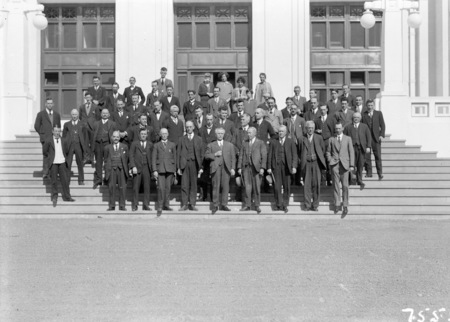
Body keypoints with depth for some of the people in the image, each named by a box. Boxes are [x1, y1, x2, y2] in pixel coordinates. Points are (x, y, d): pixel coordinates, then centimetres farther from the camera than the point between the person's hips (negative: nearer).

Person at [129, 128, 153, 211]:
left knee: (147, 187, -1)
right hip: (137, 168, -1)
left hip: (146, 168, 1)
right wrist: (133, 167, -10)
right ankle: (134, 205, 6)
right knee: (136, 187, 0)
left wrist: (152, 168, 1)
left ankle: (146, 205, 4)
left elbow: (151, 157, 10)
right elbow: (131, 156, 1)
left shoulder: (150, 144, 13)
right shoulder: (134, 144, 7)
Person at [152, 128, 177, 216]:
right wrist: (154, 170, -5)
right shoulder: (156, 145, 9)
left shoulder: (172, 145, 11)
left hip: (170, 168, 1)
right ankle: (160, 207, -6)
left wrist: (174, 169, 6)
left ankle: (166, 205, 14)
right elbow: (153, 158, 5)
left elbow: (174, 157, 11)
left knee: (168, 187, 3)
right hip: (160, 169, -1)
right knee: (161, 188, -10)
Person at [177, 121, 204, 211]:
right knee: (184, 185, -3)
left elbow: (201, 153, 7)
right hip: (184, 164, 0)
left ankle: (192, 204, 7)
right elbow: (178, 153, 7)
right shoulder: (181, 139, 10)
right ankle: (184, 204, 2)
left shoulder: (198, 139, 10)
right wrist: (178, 167, -1)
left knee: (193, 185, 2)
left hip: (194, 164, 0)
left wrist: (201, 167, -1)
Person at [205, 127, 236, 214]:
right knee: (216, 186, -4)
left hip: (226, 167, 1)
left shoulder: (230, 145, 17)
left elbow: (233, 157, 12)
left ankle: (224, 205, 4)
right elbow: (206, 155, 7)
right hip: (215, 167, -1)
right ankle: (215, 205, 0)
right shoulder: (211, 145, 15)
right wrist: (215, 154, -9)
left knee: (225, 186, -3)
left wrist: (232, 168, 1)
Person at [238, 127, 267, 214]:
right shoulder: (245, 144, 15)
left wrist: (262, 168, -11)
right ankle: (247, 205, 7)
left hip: (256, 167, -3)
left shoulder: (261, 143, 4)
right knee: (247, 187, 1)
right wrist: (239, 167, 5)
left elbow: (264, 156, -2)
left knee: (256, 187, -1)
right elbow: (241, 156, 14)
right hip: (246, 167, 3)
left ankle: (257, 206, 7)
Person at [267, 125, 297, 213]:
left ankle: (285, 205, 15)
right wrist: (269, 167, 1)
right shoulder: (273, 142, 10)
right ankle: (278, 204, 5)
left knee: (286, 187, 4)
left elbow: (295, 155, 2)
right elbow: (269, 155, 8)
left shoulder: (291, 142, 7)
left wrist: (294, 167, -8)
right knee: (277, 186, -5)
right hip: (276, 166, 0)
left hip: (286, 166, 0)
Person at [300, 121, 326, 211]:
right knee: (307, 184, -1)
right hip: (307, 163, 0)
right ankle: (307, 205, 6)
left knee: (316, 184, -1)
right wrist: (302, 161, 3)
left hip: (316, 163, 0)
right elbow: (301, 152, 11)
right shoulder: (303, 139, 6)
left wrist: (320, 159, 11)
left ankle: (315, 205, 6)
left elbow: (323, 150, 14)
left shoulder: (319, 138, 7)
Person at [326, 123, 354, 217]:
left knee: (345, 185, -3)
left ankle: (345, 206, 3)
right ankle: (337, 204, 4)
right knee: (336, 184, -2)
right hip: (334, 164, 1)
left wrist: (351, 165, -2)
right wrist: (330, 160, -1)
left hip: (344, 164, -1)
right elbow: (328, 151, 17)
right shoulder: (331, 139, 12)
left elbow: (351, 152, 6)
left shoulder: (348, 139, 10)